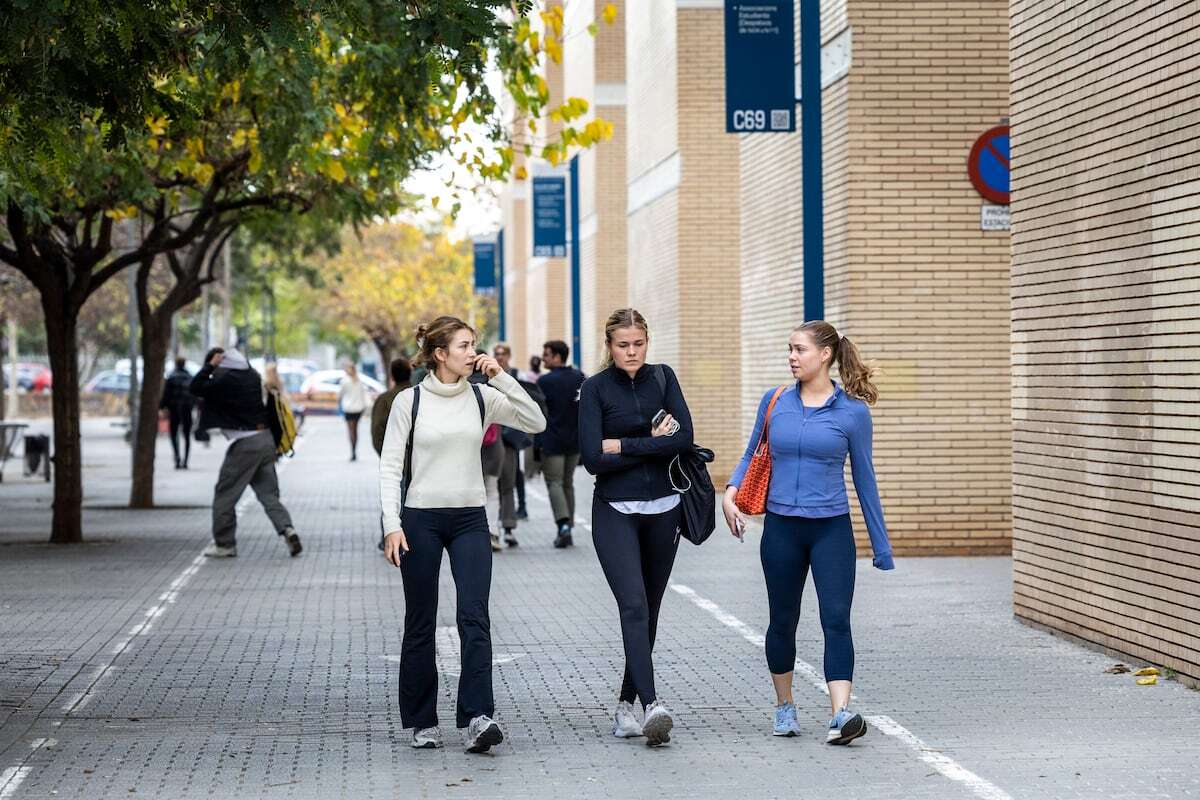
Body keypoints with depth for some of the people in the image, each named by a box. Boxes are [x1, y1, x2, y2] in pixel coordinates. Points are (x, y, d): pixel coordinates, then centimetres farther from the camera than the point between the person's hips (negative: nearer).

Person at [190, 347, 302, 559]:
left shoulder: (225, 380, -12)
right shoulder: (252, 376, 10)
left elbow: (195, 388, -8)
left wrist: (210, 366, -3)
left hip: (245, 444, -7)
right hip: (266, 439, 7)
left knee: (225, 494, 5)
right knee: (269, 494, 9)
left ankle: (224, 544, 10)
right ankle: (286, 530, -11)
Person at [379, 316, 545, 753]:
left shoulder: (482, 397, 4)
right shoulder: (409, 401, -3)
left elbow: (536, 423, -3)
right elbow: (390, 466, -2)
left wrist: (501, 378, -8)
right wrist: (392, 525, -10)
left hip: (470, 519, 2)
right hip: (420, 519, -2)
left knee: (474, 616, -12)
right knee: (420, 624, 5)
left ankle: (477, 717, -18)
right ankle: (423, 722, 16)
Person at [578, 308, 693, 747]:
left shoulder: (663, 377, 6)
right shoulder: (596, 387, -4)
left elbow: (684, 438, -7)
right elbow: (593, 458, -13)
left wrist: (624, 445, -11)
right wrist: (653, 443, -9)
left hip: (662, 509, 4)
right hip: (615, 512, -4)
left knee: (649, 611, 9)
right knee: (634, 606, -17)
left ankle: (626, 705, 20)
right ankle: (651, 705, -28)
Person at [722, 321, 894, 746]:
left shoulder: (853, 411, -2)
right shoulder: (774, 402, 4)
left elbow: (864, 477, 5)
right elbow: (752, 455, 16)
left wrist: (881, 546, 7)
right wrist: (731, 490, -5)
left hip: (831, 528, -2)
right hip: (781, 527, 2)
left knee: (836, 619, -13)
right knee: (783, 620, 12)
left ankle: (841, 714, -21)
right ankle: (784, 707, 28)